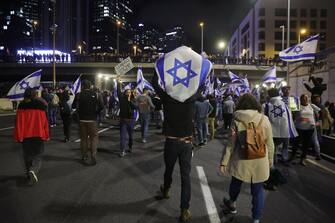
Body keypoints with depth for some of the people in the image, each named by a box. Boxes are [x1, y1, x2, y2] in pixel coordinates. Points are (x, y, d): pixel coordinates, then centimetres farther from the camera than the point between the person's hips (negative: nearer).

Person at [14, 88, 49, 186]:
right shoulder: (41, 105, -2)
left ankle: (30, 174, 23)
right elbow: (45, 121, 1)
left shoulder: (21, 106, -5)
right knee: (37, 155, 7)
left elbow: (19, 122, -5)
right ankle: (33, 171, -19)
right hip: (39, 135, 0)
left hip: (26, 136, 0)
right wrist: (46, 135, 10)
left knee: (27, 155, 16)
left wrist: (18, 136, 1)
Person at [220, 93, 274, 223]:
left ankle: (232, 204, 48)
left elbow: (230, 143, -5)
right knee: (258, 189, 14)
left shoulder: (236, 120, -6)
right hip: (260, 162, 0)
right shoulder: (264, 120, -4)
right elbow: (269, 144, 1)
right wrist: (270, 161, 14)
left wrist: (224, 162, 2)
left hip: (241, 161, 0)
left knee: (236, 183, 24)